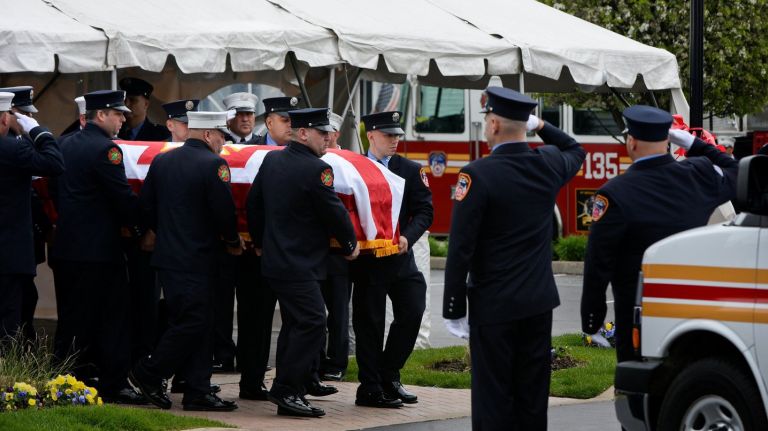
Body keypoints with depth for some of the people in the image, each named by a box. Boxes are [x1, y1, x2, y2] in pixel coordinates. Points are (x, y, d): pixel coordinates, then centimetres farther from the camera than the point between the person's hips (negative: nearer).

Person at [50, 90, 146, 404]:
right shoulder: (105, 149, -14)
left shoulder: (65, 144, 11)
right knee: (112, 317, -2)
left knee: (72, 318, 12)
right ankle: (113, 384, -1)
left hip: (66, 246, 8)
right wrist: (141, 227, -2)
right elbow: (123, 196, -15)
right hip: (100, 248, -8)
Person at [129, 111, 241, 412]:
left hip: (167, 255, 8)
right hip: (198, 259, -8)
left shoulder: (161, 161, 9)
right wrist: (233, 241, 4)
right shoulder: (213, 164, -12)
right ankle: (149, 374, 1)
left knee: (197, 323, 11)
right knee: (193, 323, -2)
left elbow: (146, 207, 12)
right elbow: (224, 211, -14)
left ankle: (198, 392, 10)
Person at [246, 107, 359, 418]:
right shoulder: (316, 169, -16)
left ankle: (287, 395, 15)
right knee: (312, 323, -9)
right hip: (299, 264, -9)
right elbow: (334, 212, -11)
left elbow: (254, 203, 18)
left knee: (295, 325, 14)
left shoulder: (271, 160, 9)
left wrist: (260, 242, 29)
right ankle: (287, 390, -12)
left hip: (274, 260, 9)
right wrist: (350, 245, 5)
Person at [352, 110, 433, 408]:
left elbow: (424, 211, 2)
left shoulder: (411, 171, 8)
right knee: (369, 320, 1)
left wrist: (408, 237, -14)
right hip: (366, 258, -3)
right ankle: (370, 388, 6)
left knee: (412, 311, -4)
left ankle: (388, 375, 12)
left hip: (399, 256, 3)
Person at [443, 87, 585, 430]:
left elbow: (460, 249, -16)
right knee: (532, 395, 11)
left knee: (493, 397, -1)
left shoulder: (478, 175, -16)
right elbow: (575, 151, 28)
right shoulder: (548, 165, 1)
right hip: (539, 301, 6)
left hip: (493, 306, -5)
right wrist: (542, 126, 23)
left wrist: (453, 310, -10)